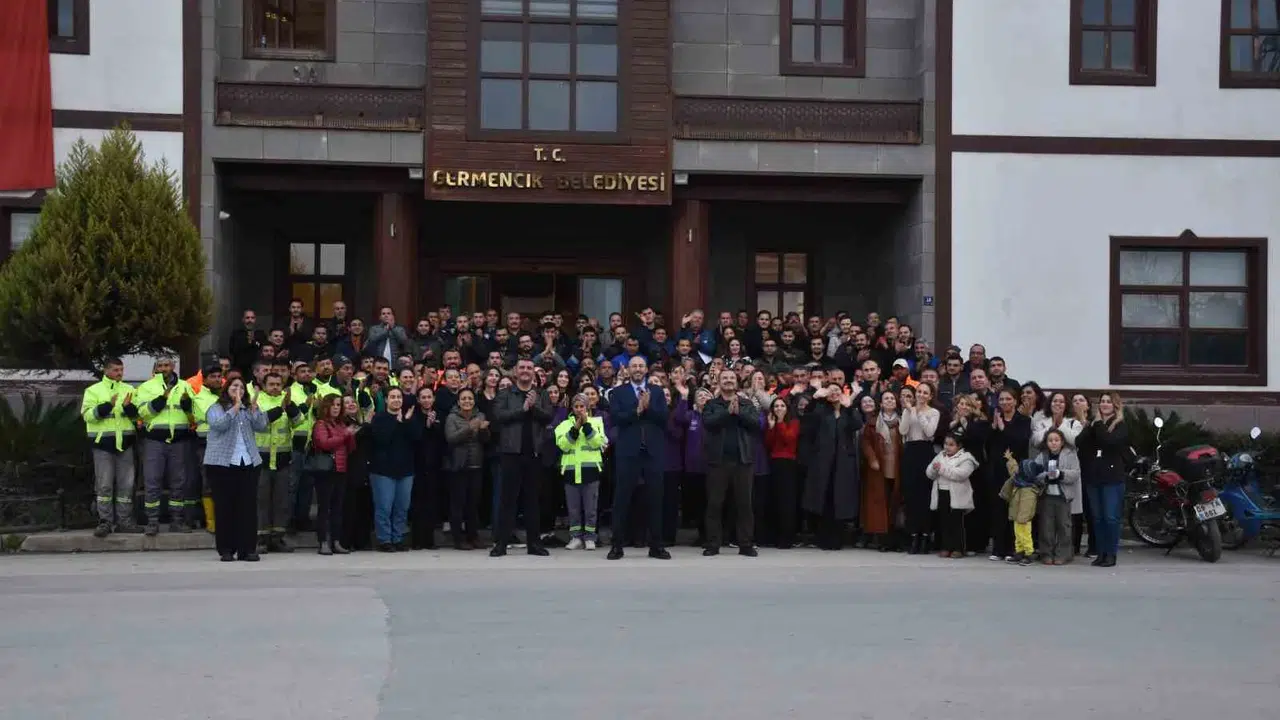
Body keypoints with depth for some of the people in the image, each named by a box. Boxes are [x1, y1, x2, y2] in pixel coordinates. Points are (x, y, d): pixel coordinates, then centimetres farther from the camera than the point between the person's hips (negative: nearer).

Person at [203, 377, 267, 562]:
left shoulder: (248, 409, 16)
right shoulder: (216, 408, 5)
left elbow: (261, 427, 2)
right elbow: (219, 425, -14)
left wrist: (254, 408, -10)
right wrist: (235, 407, -16)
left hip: (248, 463, 3)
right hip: (222, 463, -3)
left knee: (248, 506, 0)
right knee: (224, 506, -1)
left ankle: (248, 548, 2)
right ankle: (226, 549, 4)